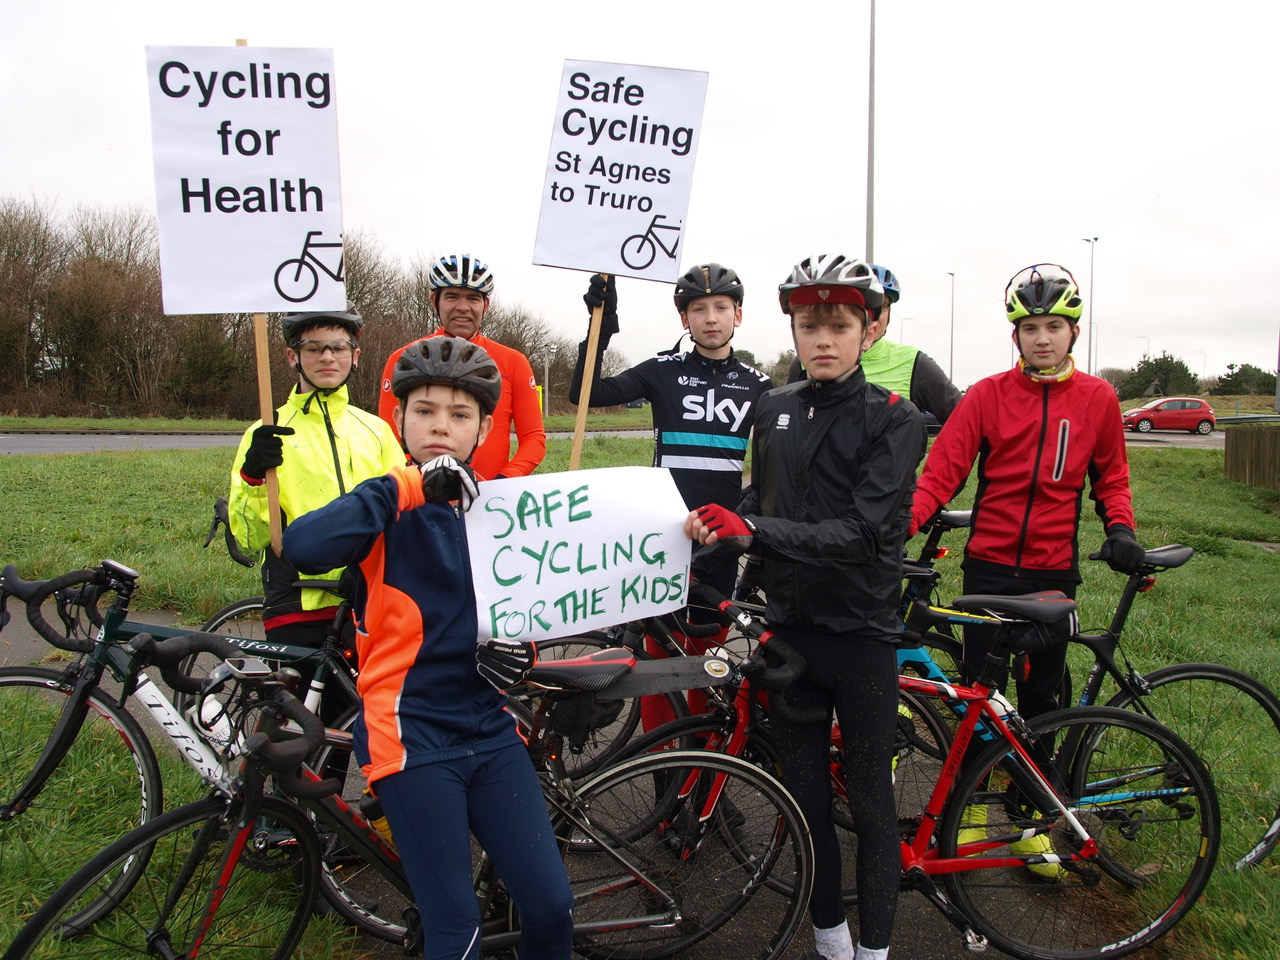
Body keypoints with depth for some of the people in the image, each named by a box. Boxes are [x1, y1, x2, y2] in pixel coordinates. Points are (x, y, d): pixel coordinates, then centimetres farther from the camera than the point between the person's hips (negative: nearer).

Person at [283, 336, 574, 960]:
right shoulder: (387, 510, -6)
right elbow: (303, 547, -27)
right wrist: (406, 487, -30)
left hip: (489, 727, 4)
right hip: (412, 734, -4)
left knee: (551, 906, 3)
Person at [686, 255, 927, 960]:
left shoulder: (893, 420, -8)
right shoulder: (774, 410, 7)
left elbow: (862, 530, -20)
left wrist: (753, 531, -29)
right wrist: (716, 525, -5)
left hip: (862, 635, -4)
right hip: (790, 629, 4)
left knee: (871, 802, 8)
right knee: (804, 796, 14)